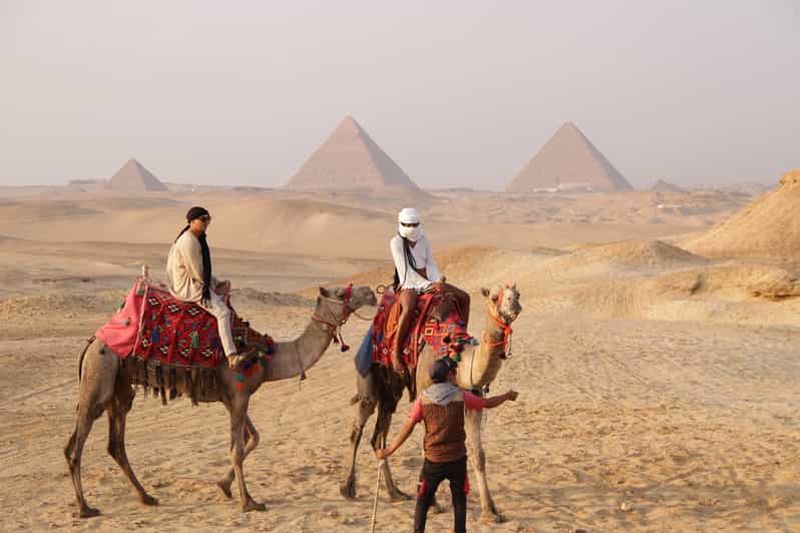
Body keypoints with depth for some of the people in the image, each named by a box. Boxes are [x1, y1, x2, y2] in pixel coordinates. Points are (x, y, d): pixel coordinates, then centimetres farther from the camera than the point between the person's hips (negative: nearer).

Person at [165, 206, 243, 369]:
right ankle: (231, 355, -27)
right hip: (187, 286, -11)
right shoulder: (189, 241, -20)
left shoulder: (197, 239, 12)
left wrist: (217, 283, 7)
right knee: (222, 312, -20)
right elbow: (197, 273, -19)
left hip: (195, 283, 11)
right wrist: (214, 286, -6)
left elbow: (203, 269, 18)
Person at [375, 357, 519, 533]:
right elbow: (488, 403, 7)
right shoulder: (461, 396, -6)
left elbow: (408, 428, -7)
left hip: (433, 460, 0)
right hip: (457, 459, 0)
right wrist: (507, 396, 27)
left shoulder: (423, 398, -5)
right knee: (459, 501, 12)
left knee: (423, 501, 11)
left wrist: (389, 450, -1)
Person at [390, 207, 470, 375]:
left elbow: (431, 264, 8)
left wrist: (438, 281, -12)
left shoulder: (423, 239, 8)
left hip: (428, 281, 7)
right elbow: (406, 271, -15)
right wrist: (428, 286, -19)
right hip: (408, 284, -7)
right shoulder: (396, 242, -10)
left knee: (464, 297, -3)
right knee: (409, 308, -40)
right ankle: (396, 353, -33)